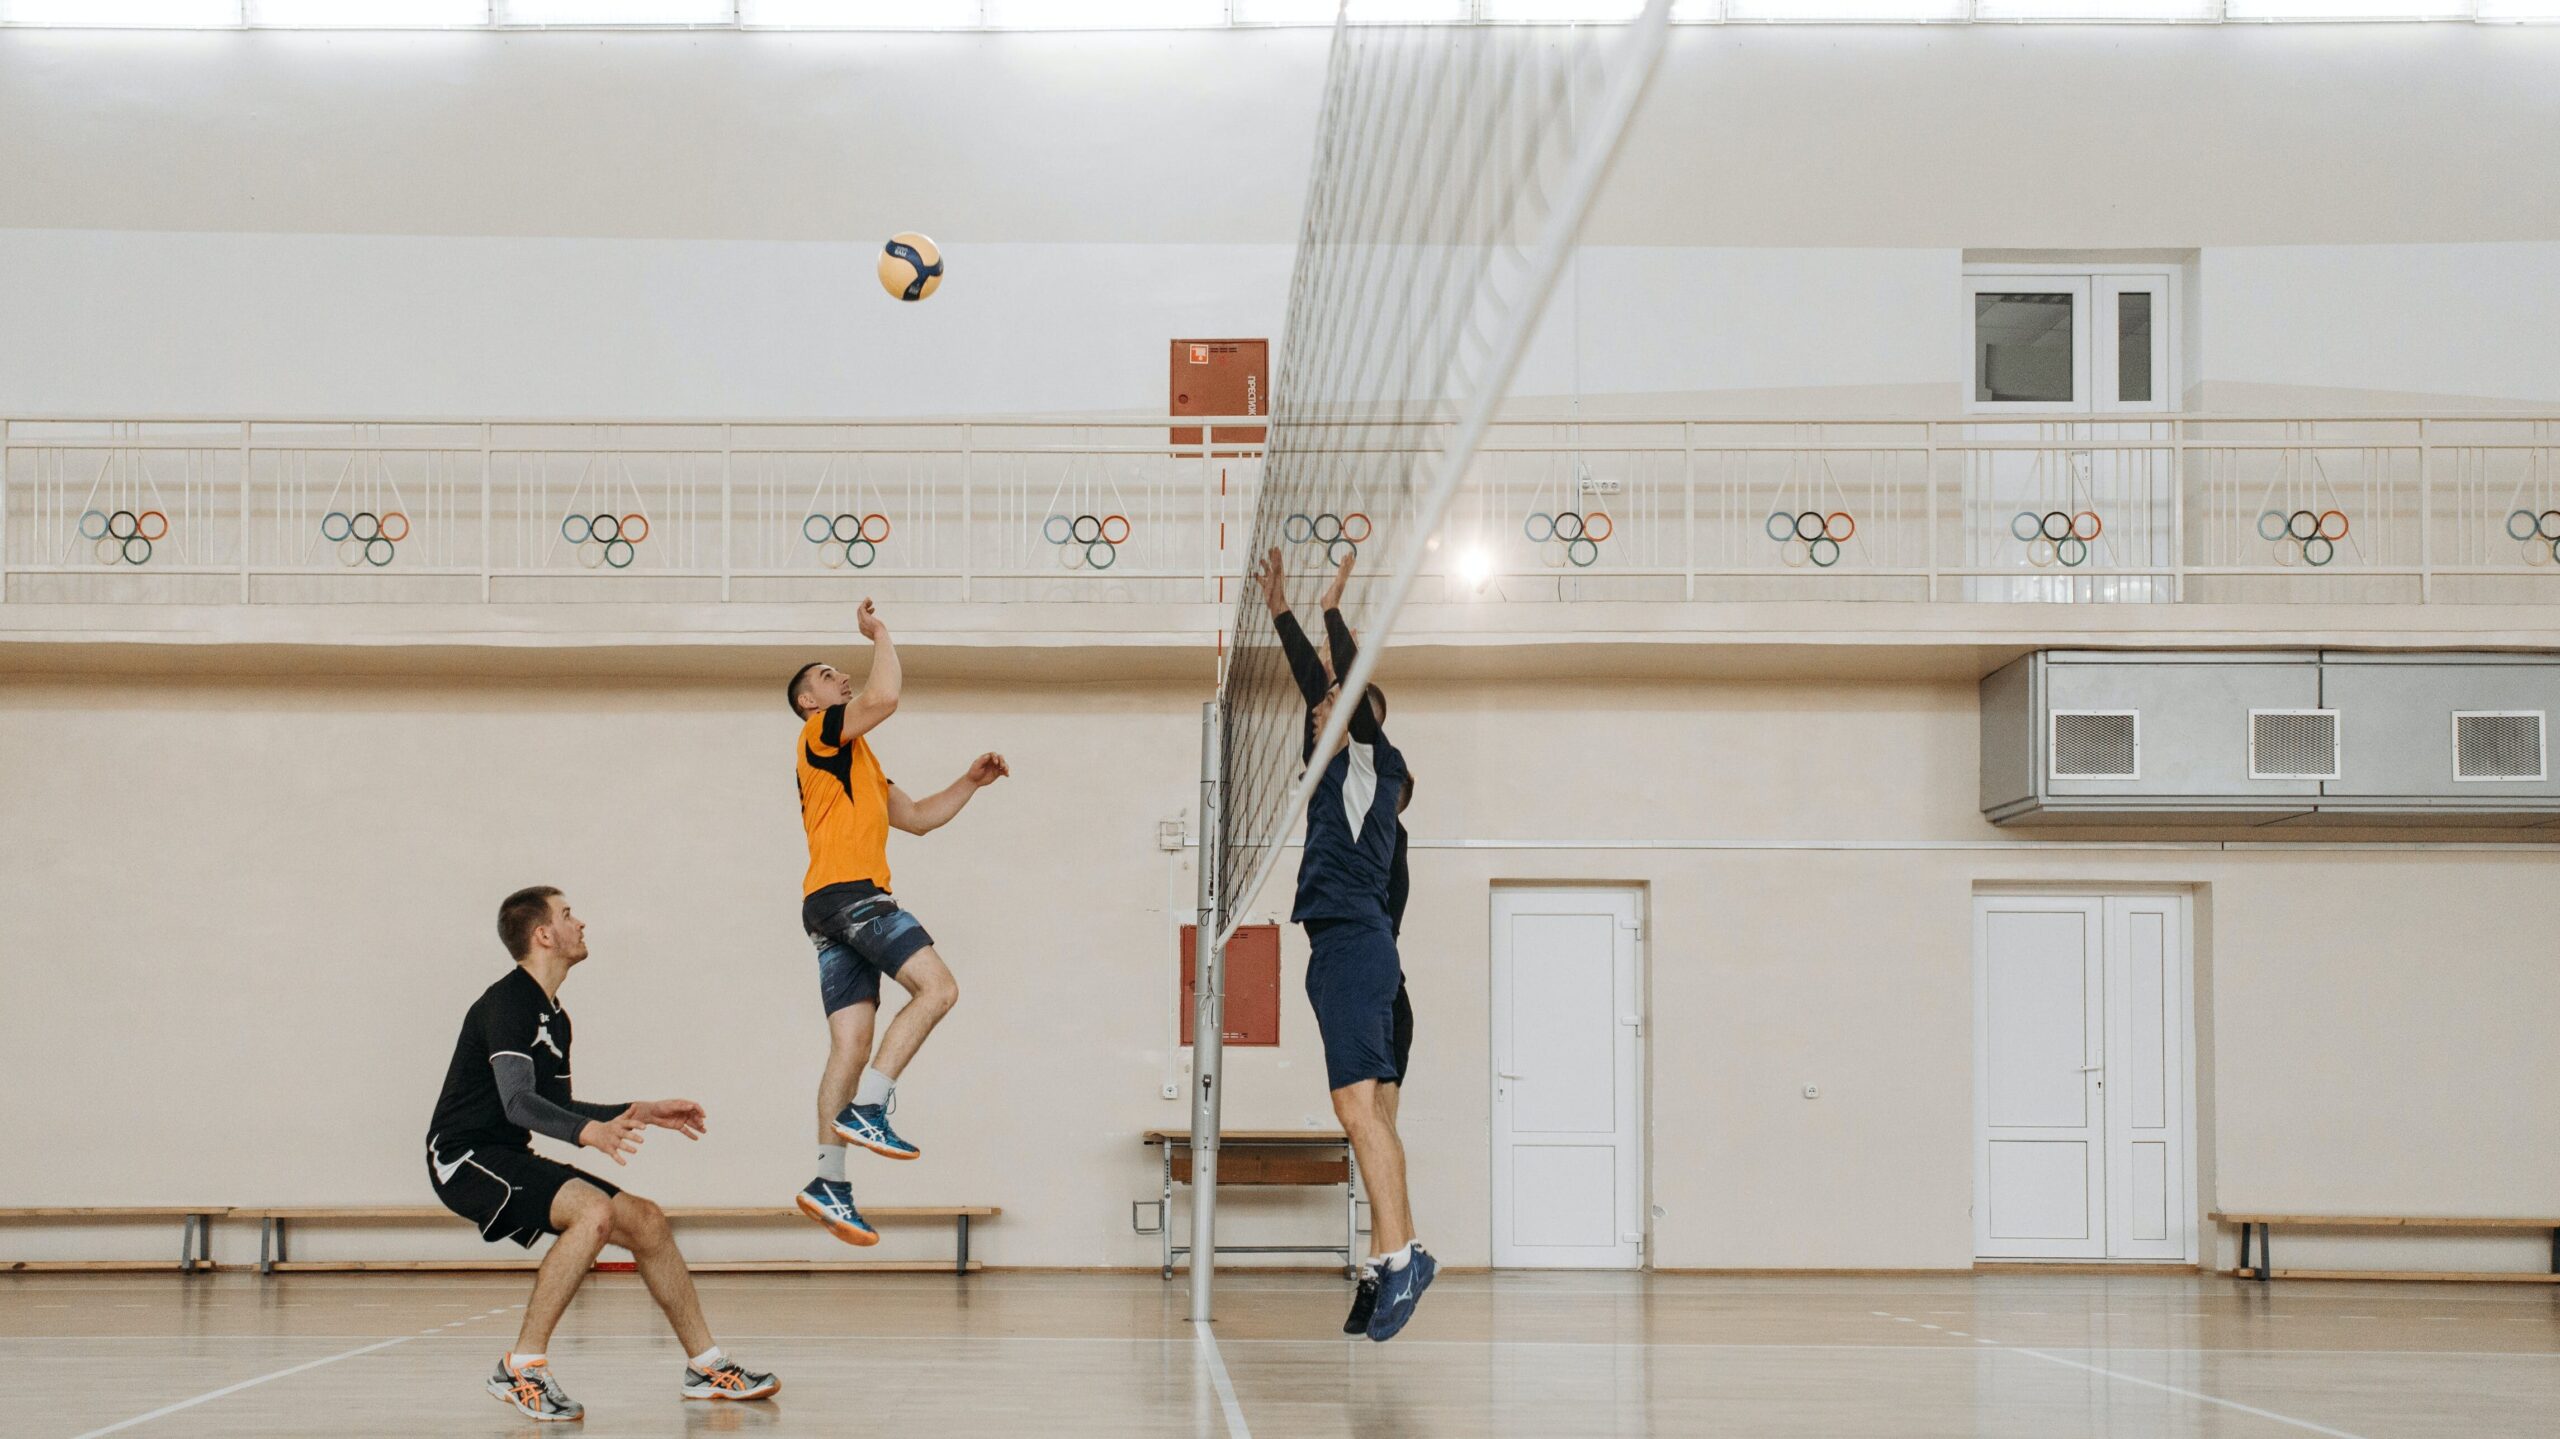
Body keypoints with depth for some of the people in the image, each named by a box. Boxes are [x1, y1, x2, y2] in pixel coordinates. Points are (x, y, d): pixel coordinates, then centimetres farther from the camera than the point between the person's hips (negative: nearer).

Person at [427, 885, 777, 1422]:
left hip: (509, 1160, 10)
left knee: (645, 1220, 2)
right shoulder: (507, 1003, -15)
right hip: (465, 1157, -9)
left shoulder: (554, 1017, 15)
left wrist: (640, 1112, 20)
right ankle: (521, 1367, -24)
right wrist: (589, 1131, -43)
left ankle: (706, 1367, 12)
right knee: (595, 1212, -30)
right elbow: (517, 1102, -28)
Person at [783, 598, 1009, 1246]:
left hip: (843, 905, 10)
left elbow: (916, 817, 33)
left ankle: (829, 1182, 1)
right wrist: (879, 634, -2)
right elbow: (885, 695, -17)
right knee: (936, 986, -19)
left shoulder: (857, 764, 30)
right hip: (845, 893, -10)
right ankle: (866, 1110, -22)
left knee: (852, 1046, 4)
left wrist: (969, 783, 23)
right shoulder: (821, 732, 1)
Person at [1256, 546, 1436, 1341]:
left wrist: (1335, 614, -11)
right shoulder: (1336, 769, 21)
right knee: (1366, 1107, 10)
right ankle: (1404, 1253, 14)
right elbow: (1313, 683, 28)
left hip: (1355, 942, -10)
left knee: (1358, 1102, -19)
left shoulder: (1376, 762, 1)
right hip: (1336, 948, 10)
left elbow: (1356, 692, -14)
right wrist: (1282, 613, 30)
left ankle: (1396, 1259, -26)